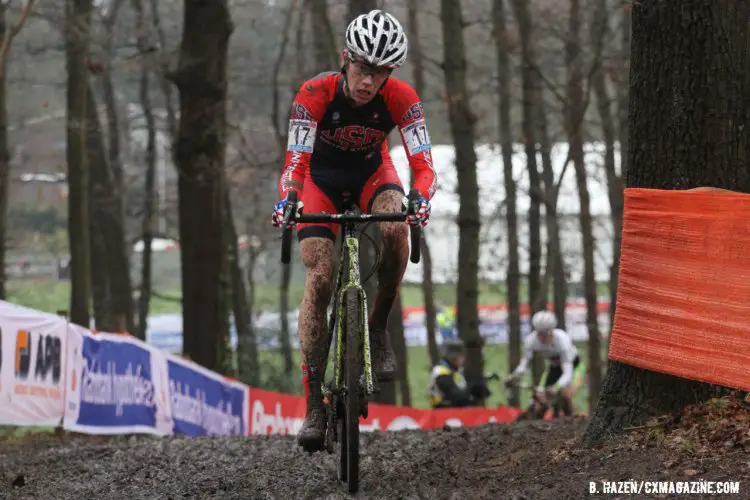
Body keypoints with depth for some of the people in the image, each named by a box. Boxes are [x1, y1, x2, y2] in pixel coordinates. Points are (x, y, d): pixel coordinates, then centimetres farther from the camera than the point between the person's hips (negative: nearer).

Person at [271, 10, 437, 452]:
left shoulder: (401, 98, -28)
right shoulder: (316, 94, -32)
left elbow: (423, 165, -32)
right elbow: (295, 162, -35)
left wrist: (421, 200, -53)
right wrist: (287, 200, -56)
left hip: (371, 172, 1)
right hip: (322, 176, -1)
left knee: (395, 228, -33)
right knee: (319, 278, -17)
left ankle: (378, 330, -11)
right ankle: (314, 405, -15)